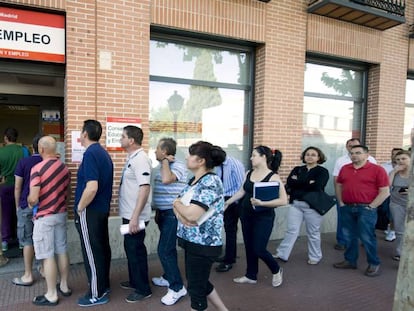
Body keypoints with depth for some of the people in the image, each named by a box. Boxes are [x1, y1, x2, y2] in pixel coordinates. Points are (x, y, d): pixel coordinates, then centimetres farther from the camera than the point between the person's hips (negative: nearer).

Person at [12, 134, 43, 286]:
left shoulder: (23, 162, -8)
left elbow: (18, 187, -6)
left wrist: (18, 205, 7)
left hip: (26, 206, -2)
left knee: (27, 240, 4)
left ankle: (28, 275, 10)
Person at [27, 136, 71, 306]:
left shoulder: (37, 169, -18)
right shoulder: (64, 168, 4)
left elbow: (33, 198, -20)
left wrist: (29, 203, 1)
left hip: (44, 217, -7)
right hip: (61, 214, 7)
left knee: (48, 256, 2)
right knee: (62, 251, 15)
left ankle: (51, 295, 12)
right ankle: (64, 286, 28)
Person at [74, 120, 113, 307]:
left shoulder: (90, 154, -19)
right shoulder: (103, 153, 9)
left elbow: (92, 187, -29)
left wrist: (80, 208, -14)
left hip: (90, 211, -9)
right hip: (102, 209, 9)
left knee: (92, 252, 3)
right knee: (102, 248, 18)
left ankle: (97, 294, 15)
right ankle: (104, 285, 32)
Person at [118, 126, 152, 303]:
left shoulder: (140, 159, -20)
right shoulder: (131, 158, 10)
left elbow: (145, 188, -27)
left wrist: (135, 217, -28)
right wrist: (130, 215, 17)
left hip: (135, 216, -10)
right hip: (128, 214, 10)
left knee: (136, 250, 2)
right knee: (130, 248, 20)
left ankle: (143, 289, 18)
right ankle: (134, 281, 37)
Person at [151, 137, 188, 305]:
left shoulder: (178, 166, -17)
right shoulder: (161, 167, 12)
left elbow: (166, 179, -36)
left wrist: (165, 161, -20)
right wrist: (158, 211, 19)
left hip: (172, 214, -9)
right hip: (164, 213, 9)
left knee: (164, 250, -8)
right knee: (168, 248, 19)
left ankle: (177, 287, 3)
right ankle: (168, 277, 34)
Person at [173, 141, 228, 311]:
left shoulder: (211, 182, -22)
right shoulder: (194, 180, 7)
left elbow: (192, 215, -29)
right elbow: (179, 204, 7)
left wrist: (177, 203, -10)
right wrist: (181, 214, -15)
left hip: (203, 244, -9)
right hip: (192, 241, 9)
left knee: (196, 287, 7)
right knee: (199, 282, 23)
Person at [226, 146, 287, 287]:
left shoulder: (273, 177, -17)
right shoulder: (249, 173, 2)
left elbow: (283, 200, -19)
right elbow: (242, 191, 14)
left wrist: (261, 203, -28)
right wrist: (227, 202, 16)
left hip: (264, 217, -6)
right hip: (246, 215, 6)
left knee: (258, 249, -1)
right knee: (249, 247, 14)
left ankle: (276, 271, 27)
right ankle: (251, 276, 33)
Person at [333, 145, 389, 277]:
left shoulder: (377, 169, -7)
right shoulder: (344, 168, 8)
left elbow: (385, 191, -8)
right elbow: (338, 185, 17)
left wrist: (371, 206, -10)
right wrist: (341, 203, 8)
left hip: (366, 209, -5)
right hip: (347, 208, 5)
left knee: (367, 237, 1)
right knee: (349, 237, 13)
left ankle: (374, 264, 18)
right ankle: (350, 261, 26)